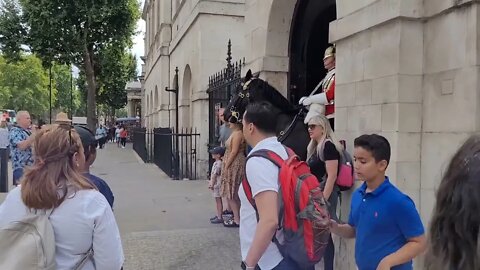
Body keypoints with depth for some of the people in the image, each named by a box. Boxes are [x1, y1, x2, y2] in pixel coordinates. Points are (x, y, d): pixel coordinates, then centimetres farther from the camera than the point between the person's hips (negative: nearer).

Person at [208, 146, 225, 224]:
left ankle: (219, 218, -1)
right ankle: (218, 215, 25)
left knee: (218, 200, -5)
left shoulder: (218, 163, -18)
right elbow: (212, 174, 19)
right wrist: (210, 182, 20)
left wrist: (212, 184, -18)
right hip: (216, 185, 10)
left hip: (217, 184, -10)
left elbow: (215, 175, -20)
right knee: (218, 200, 16)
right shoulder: (216, 163, 14)